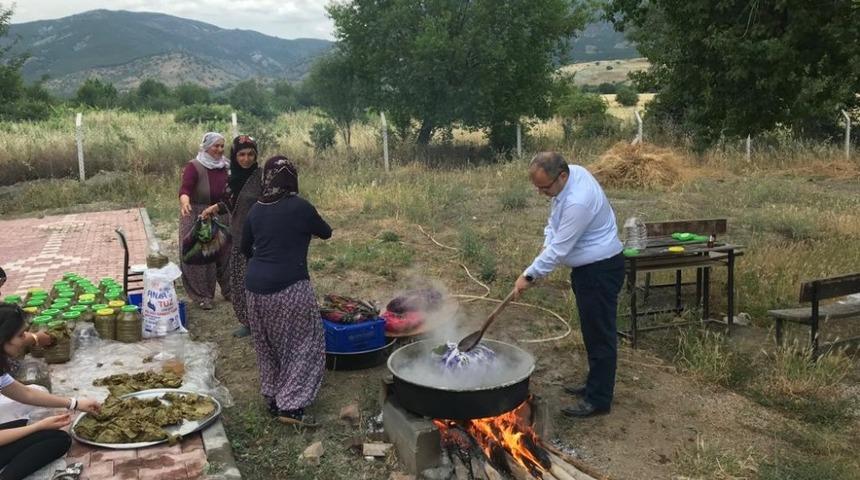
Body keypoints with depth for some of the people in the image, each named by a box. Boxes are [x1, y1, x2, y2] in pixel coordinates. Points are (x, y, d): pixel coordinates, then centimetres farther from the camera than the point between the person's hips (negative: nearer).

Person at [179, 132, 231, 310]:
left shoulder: (226, 166, 3)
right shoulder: (194, 166, -13)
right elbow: (185, 188, -27)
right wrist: (184, 202, -47)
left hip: (222, 217, 5)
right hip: (197, 218, -5)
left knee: (225, 253, 13)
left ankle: (229, 290, 29)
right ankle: (203, 296, 13)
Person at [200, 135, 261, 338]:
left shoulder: (260, 177, -15)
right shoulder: (234, 176, 6)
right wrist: (216, 207, 5)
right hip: (238, 237, 7)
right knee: (239, 282, 14)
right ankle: (248, 322, 27)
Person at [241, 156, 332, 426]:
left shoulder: (256, 210, 7)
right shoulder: (300, 207, -7)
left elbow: (245, 248, 20)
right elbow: (326, 233, 9)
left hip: (256, 287, 6)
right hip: (289, 288, -6)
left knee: (268, 346, 20)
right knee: (304, 344, 5)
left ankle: (272, 398, 28)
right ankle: (290, 406, -1)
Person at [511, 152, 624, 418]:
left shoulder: (578, 201, -32)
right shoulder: (570, 175, -2)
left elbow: (559, 248, -26)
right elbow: (555, 219, 13)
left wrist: (529, 275, -17)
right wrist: (547, 246, -1)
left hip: (601, 270, -10)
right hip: (587, 266, 10)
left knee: (600, 334, -1)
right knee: (591, 331, 20)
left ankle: (598, 400, 9)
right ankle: (595, 384, 35)